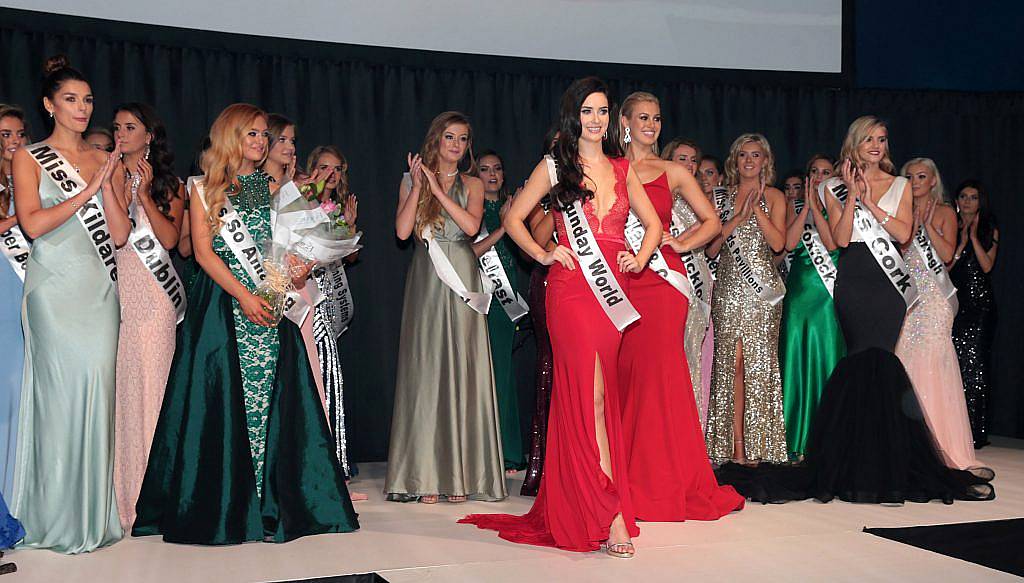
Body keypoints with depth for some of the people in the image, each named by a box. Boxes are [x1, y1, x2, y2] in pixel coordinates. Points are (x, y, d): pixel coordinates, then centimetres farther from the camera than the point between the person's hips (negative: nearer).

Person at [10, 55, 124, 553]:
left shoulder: (102, 160, 14)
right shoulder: (29, 157, 3)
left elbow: (118, 234, 7)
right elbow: (33, 223, -11)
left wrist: (106, 184, -4)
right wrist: (87, 190, -9)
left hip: (100, 287, 4)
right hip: (55, 287, -4)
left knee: (98, 389, 1)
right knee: (65, 390, -7)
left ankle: (93, 511, 10)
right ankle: (61, 518, 3)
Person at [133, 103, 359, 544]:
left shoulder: (273, 189, 17)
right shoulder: (205, 189, 6)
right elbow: (203, 250, -4)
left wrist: (298, 271, -8)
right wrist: (243, 295, -14)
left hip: (269, 305, 3)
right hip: (221, 304, -3)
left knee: (273, 397, -1)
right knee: (223, 398, -6)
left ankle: (273, 503, 2)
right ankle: (226, 506, 1)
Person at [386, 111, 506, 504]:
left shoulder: (471, 184, 11)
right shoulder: (412, 180, 10)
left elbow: (471, 226, -8)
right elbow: (402, 231, -2)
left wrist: (438, 189, -8)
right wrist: (419, 186, -6)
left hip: (462, 280, 0)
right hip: (426, 280, 0)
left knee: (461, 368, -2)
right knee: (426, 368, -3)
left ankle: (460, 473, 2)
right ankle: (425, 475, 0)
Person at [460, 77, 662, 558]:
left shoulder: (622, 169, 16)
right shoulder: (555, 167, 6)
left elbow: (653, 223, 23)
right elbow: (513, 219, 9)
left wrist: (639, 258, 6)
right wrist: (543, 254, -3)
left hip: (614, 292, 4)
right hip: (571, 289, -4)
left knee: (595, 396, 5)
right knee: (591, 394, -11)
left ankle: (572, 505, 15)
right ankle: (610, 516, -12)